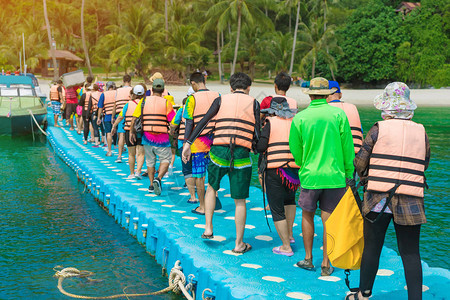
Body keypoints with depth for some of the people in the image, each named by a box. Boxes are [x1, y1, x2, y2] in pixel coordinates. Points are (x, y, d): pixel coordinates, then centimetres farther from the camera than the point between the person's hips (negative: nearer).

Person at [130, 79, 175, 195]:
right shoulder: (166, 103, -4)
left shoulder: (144, 101, 3)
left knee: (150, 161, 18)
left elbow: (134, 118, 2)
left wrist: (132, 132, 12)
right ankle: (158, 179, -15)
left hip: (147, 136, 3)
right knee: (165, 160, 7)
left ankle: (151, 185, 22)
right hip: (162, 138, -3)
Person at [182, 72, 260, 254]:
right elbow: (256, 134, 2)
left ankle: (208, 229, 20)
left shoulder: (221, 100, 11)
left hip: (219, 151, 1)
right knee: (240, 200, 7)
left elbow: (203, 122, 2)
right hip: (242, 155, -1)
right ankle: (239, 244, 15)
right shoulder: (253, 103, 9)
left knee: (212, 187, 27)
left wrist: (188, 143, 2)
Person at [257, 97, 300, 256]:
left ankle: (286, 247, 6)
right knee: (290, 197, 32)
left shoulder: (270, 123, -3)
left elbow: (260, 147, -11)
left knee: (277, 209, 4)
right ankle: (289, 234, 34)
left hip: (274, 170, -5)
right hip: (294, 169, 5)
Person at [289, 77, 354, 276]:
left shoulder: (300, 118, -3)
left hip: (310, 175, 0)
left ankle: (308, 259, 22)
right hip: (334, 175, 0)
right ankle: (326, 264, 13)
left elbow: (295, 149, 4)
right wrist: (349, 173, 9)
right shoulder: (338, 114, -4)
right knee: (328, 219, 6)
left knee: (307, 215, 17)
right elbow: (348, 147, -1)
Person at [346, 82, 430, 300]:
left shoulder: (379, 129, -4)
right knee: (411, 253, 6)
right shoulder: (421, 132, 4)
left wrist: (364, 176, 18)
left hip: (378, 199, -2)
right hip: (411, 203, 2)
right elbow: (424, 164, 14)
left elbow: (360, 161, -2)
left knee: (371, 248, 10)